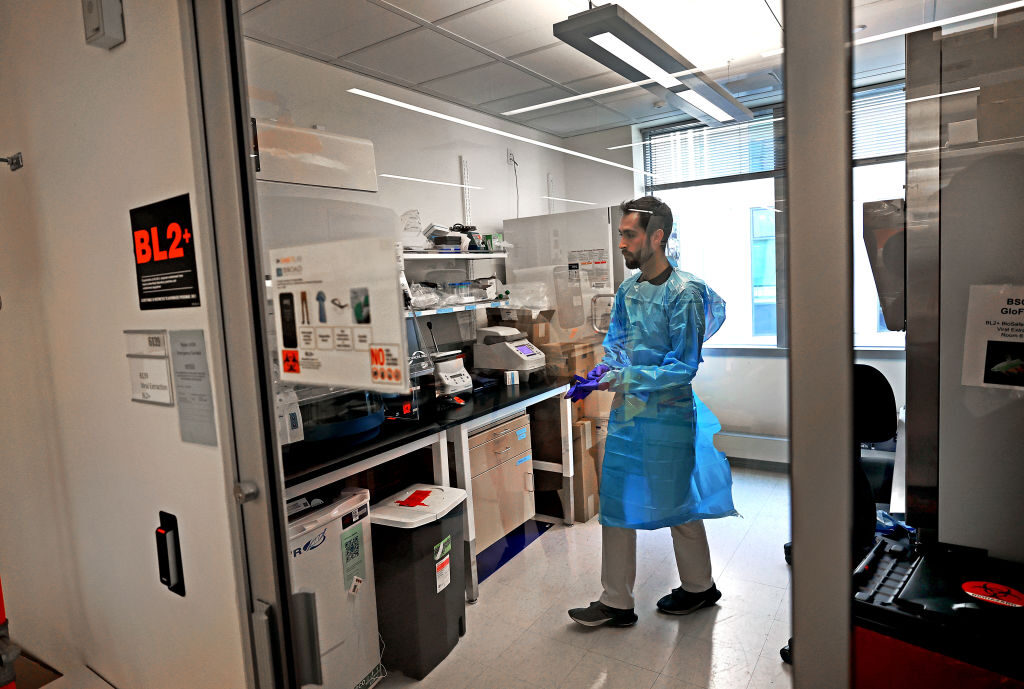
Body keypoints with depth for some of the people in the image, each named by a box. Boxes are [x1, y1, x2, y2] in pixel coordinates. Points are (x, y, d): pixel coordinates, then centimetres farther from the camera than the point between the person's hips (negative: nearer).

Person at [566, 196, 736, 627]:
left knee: (677, 504, 12)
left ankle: (699, 587, 39)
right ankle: (617, 602, 24)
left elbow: (684, 367, -19)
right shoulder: (628, 290, 7)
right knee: (617, 503, 10)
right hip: (627, 412, 7)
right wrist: (601, 373, -8)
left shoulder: (685, 293, -16)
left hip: (668, 415, -7)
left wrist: (619, 378, -24)